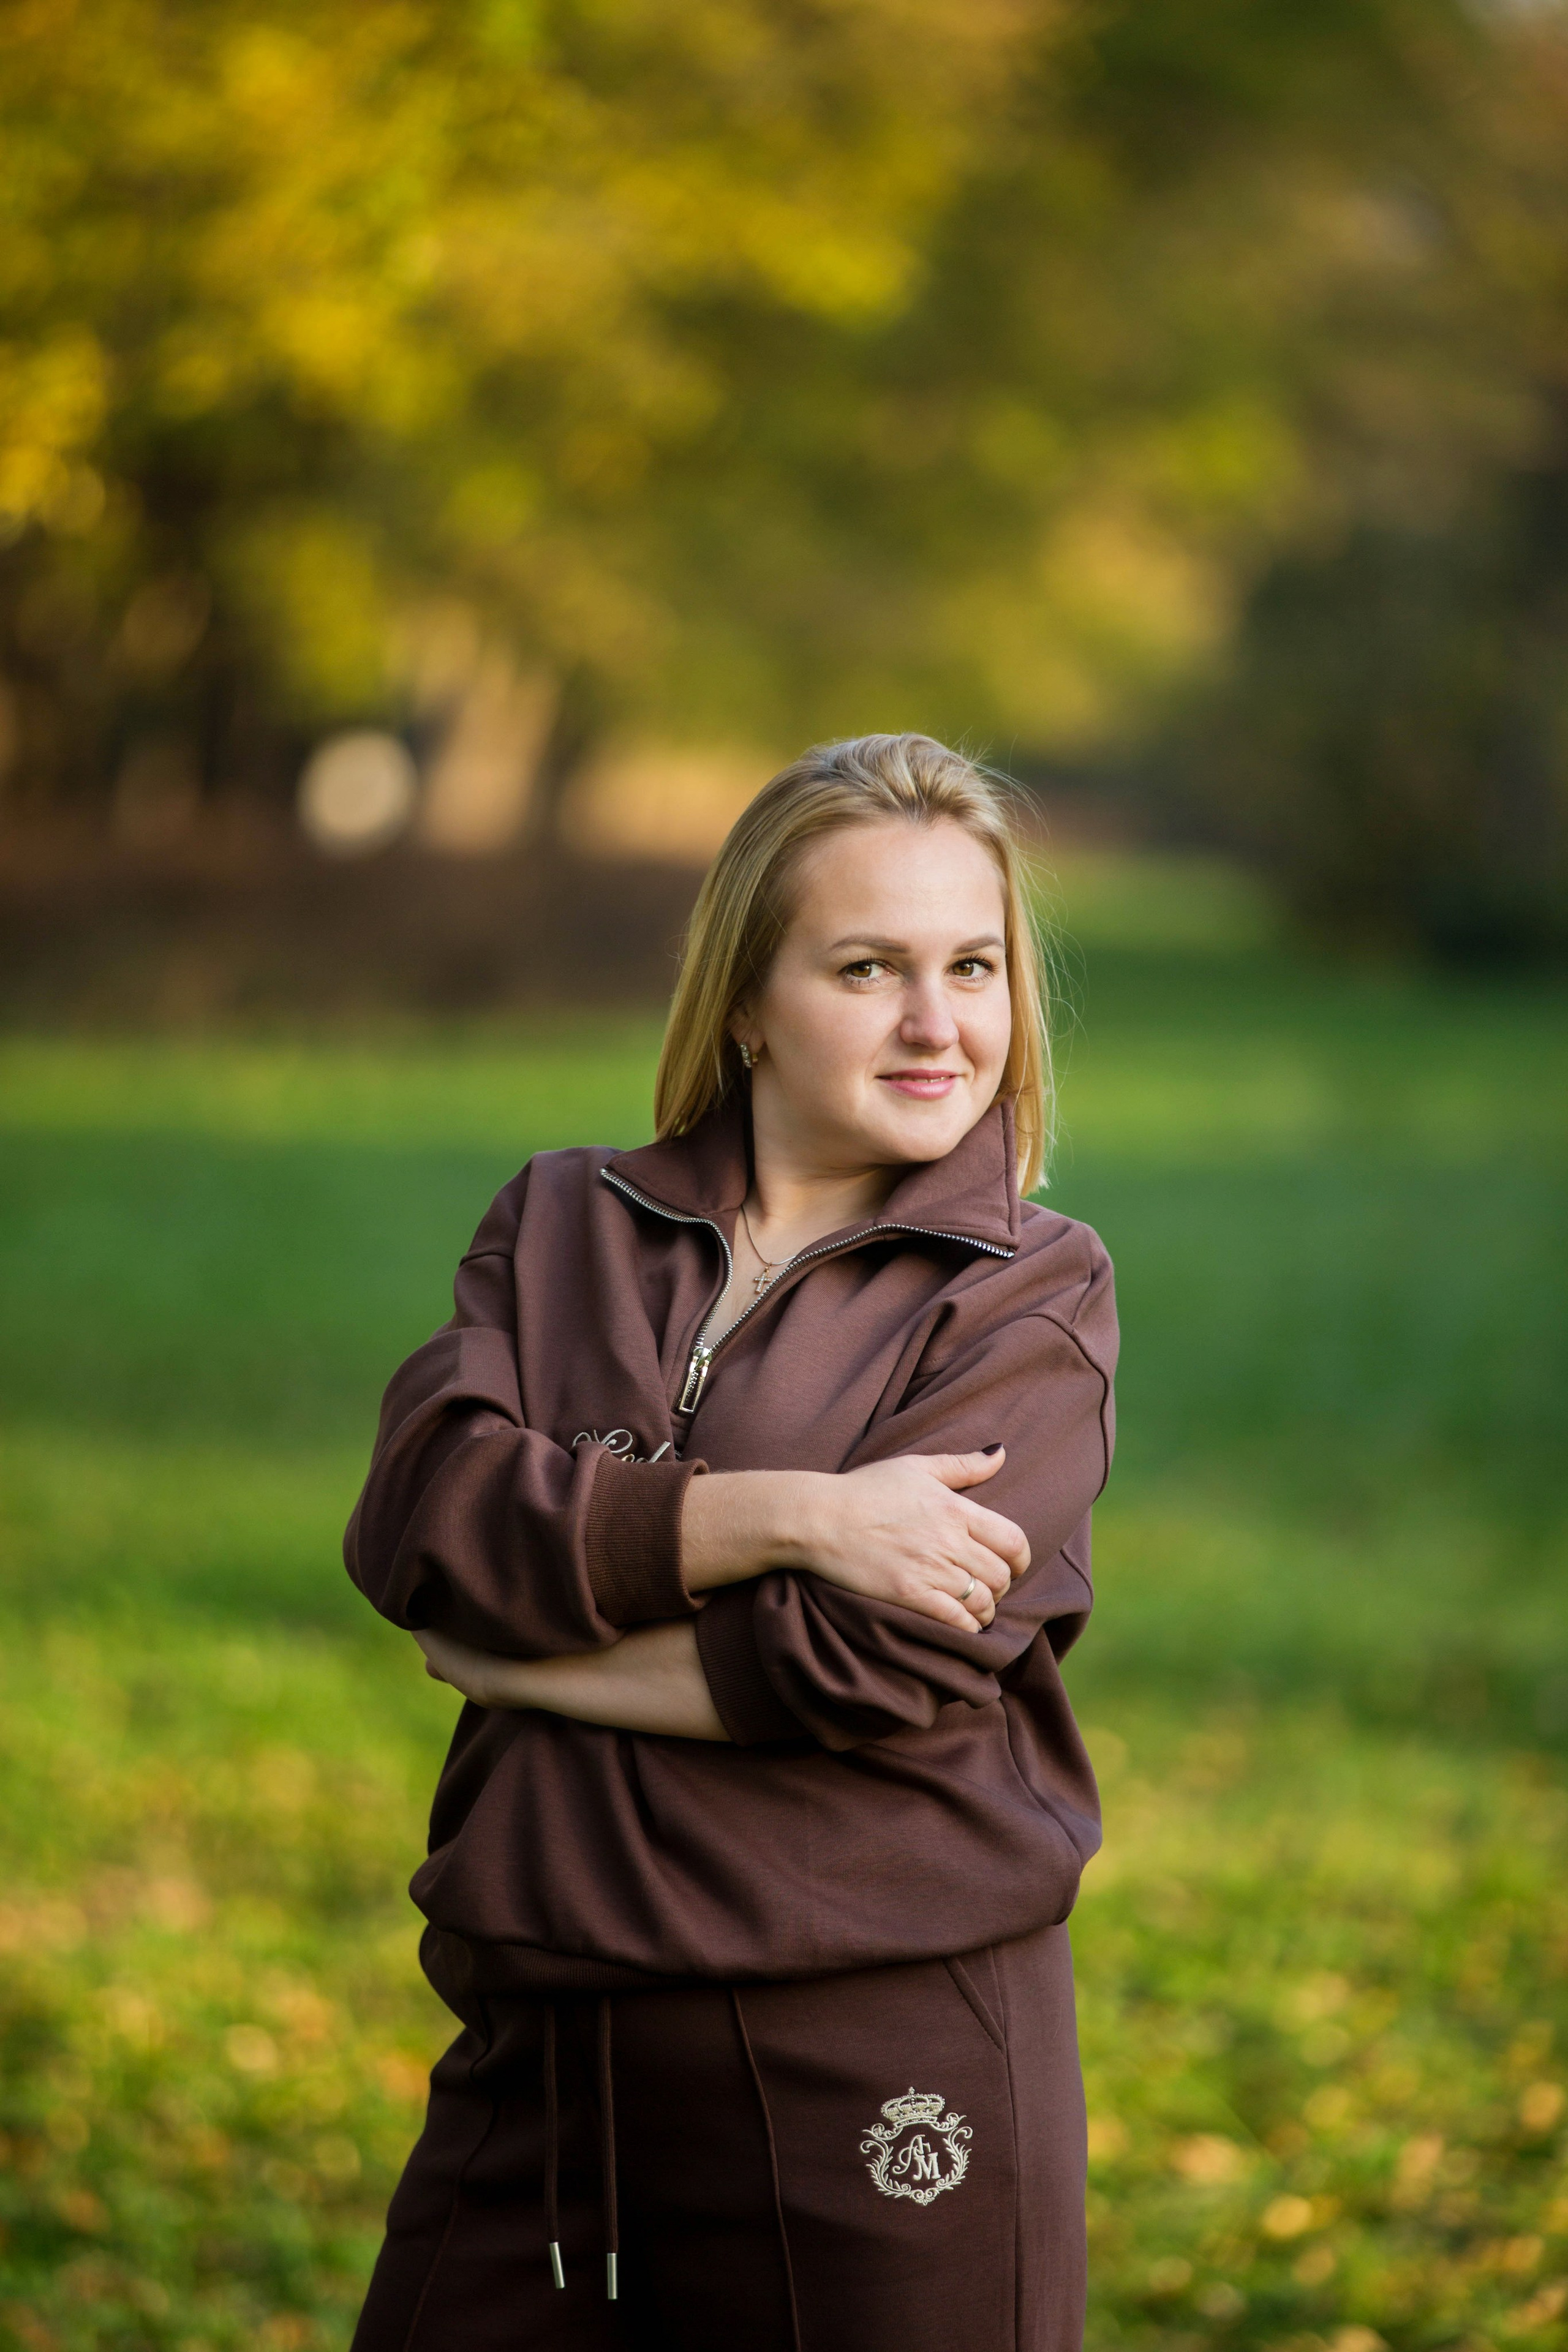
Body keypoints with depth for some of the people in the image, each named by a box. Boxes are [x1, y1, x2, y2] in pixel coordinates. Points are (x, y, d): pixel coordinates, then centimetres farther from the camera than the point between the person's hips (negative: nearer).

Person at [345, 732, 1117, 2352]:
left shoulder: (1030, 1298, 0)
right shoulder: (561, 1227, 11)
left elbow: (872, 1658, -14)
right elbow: (421, 1512, -7)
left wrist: (516, 1648, -7)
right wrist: (782, 1514, -17)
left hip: (888, 2081, -3)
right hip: (541, 2051, 3)